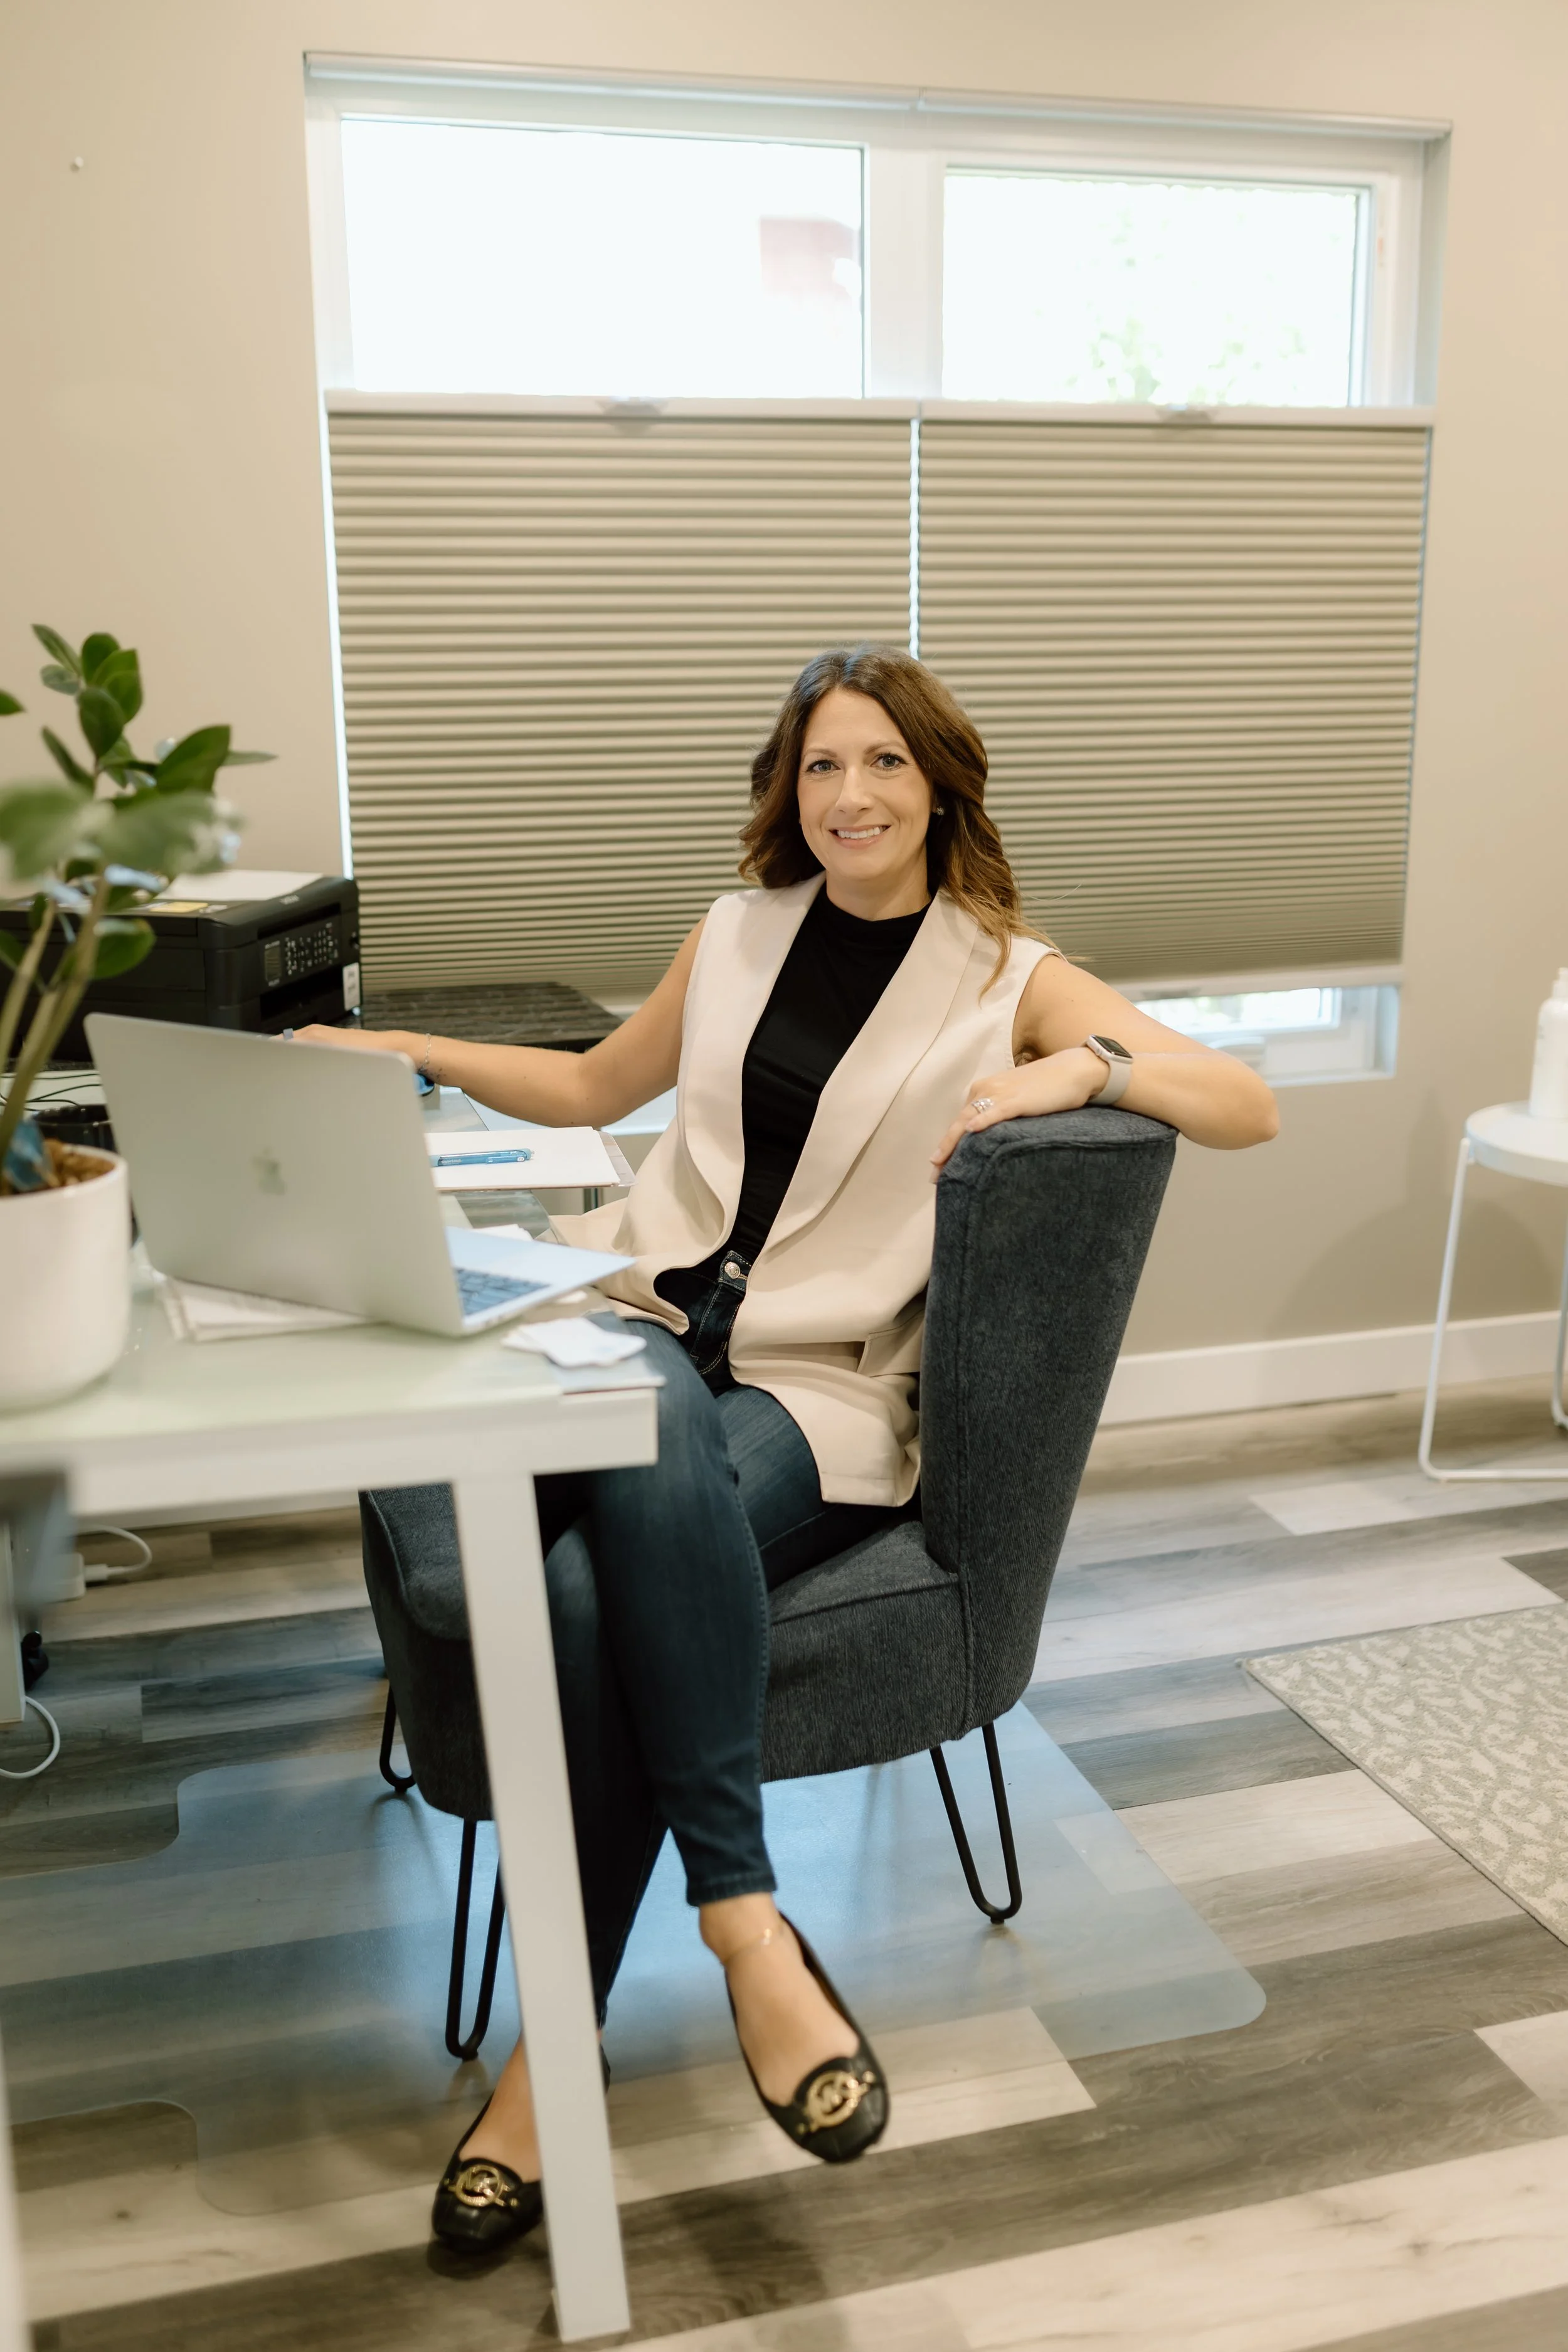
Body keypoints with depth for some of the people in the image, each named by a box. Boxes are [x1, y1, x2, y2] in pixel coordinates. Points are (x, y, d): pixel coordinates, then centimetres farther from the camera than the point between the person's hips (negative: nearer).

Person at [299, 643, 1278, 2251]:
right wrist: (409, 1055, 21)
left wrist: (1090, 1065, -19)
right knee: (652, 1420, -37)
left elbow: (1251, 1111, -1)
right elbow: (597, 1087, 32)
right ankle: (747, 1924, -33)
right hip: (634, 1324, 3)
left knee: (596, 1592, -33)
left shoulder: (1007, 977, 8)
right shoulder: (739, 932, 18)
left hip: (825, 1393, -2)